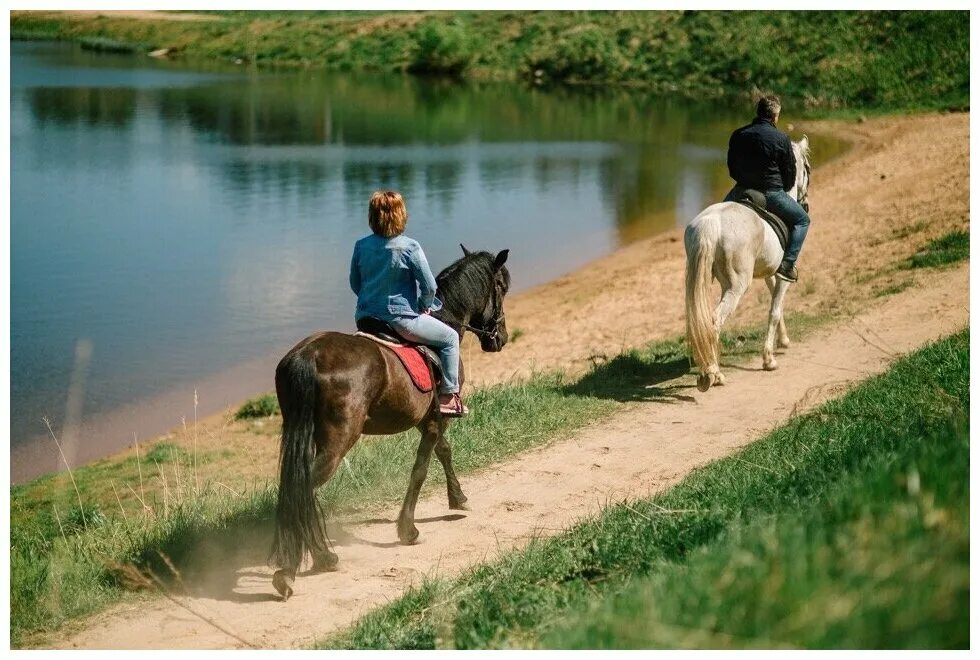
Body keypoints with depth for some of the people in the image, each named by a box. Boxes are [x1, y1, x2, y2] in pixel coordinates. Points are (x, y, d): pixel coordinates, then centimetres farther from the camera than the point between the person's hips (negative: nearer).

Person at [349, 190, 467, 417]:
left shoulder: (361, 246, -1)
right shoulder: (410, 247, -15)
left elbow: (355, 284, 9)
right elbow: (429, 286, -12)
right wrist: (425, 306, 7)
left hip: (366, 318, 6)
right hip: (401, 318, -6)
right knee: (450, 338, 12)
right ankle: (448, 395, 12)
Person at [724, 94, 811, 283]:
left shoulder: (738, 135, 2)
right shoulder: (781, 138, -10)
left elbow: (731, 168, 11)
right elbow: (791, 174, -3)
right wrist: (782, 189, 16)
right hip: (772, 194, -4)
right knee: (802, 220, 15)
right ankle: (788, 263, 1)